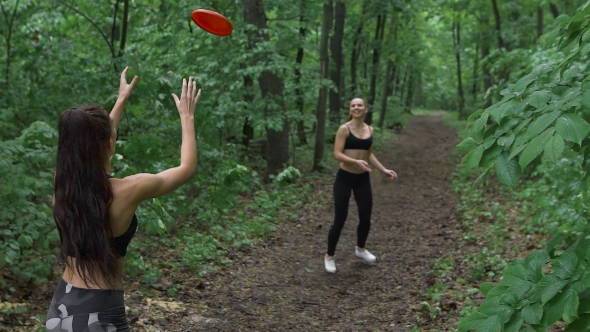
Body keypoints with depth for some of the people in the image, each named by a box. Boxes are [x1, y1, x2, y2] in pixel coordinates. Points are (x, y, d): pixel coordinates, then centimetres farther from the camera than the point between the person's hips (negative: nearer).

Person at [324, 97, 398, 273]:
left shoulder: (370, 130, 6)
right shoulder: (344, 129, -11)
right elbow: (337, 154, -16)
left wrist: (384, 170, 8)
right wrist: (356, 161, -30)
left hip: (363, 179, 5)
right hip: (344, 178, -5)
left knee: (366, 217, 12)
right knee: (340, 219, -2)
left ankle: (360, 249, 39)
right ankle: (329, 256, 16)